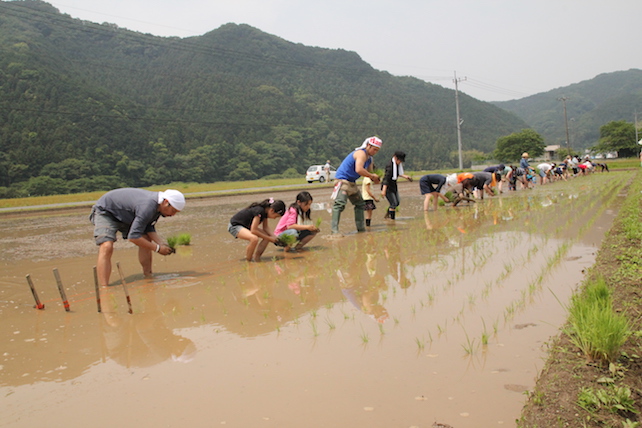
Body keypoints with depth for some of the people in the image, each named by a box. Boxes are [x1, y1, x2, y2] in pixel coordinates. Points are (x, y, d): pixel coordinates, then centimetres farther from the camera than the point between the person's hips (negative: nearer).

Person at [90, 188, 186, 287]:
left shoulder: (158, 204, -9)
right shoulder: (147, 206, -38)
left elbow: (149, 228, 0)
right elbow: (133, 236, -36)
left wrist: (162, 244, -15)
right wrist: (157, 248, -29)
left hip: (124, 216, 9)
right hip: (105, 211, -9)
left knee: (146, 241, 2)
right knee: (106, 247, -27)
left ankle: (148, 277, 13)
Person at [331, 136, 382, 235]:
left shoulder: (369, 158, 13)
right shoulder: (361, 153, -17)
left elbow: (369, 172, 21)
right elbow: (359, 170, -32)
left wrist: (375, 179, -2)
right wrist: (372, 176, -22)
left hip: (352, 182, 11)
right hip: (343, 180, -11)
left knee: (360, 204, 16)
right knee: (340, 204, -21)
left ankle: (361, 228, 23)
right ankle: (334, 230, -26)